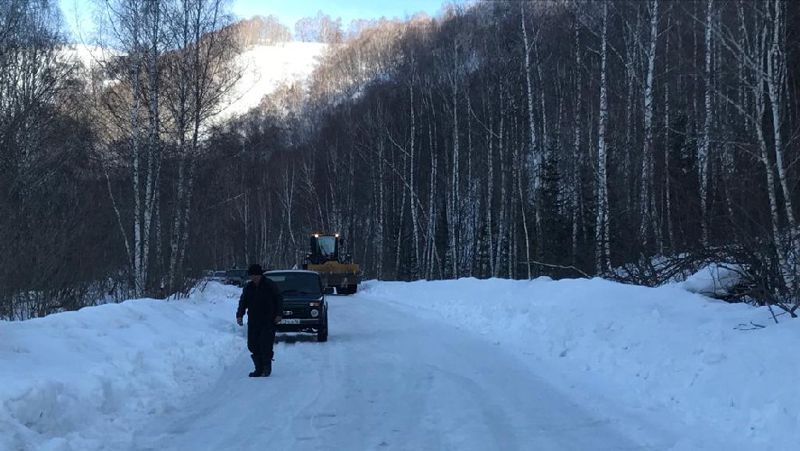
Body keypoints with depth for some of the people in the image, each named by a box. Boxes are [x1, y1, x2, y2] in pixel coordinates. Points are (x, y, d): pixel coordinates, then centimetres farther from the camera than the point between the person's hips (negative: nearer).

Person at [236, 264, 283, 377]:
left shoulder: (270, 285, -3)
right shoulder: (248, 287, 10)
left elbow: (279, 299, 1)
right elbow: (242, 302, 15)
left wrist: (278, 314, -8)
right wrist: (240, 315, 2)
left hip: (268, 321, -5)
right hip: (253, 322, 5)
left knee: (266, 345, -11)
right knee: (253, 345, 1)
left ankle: (267, 368, 2)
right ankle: (259, 369, 10)